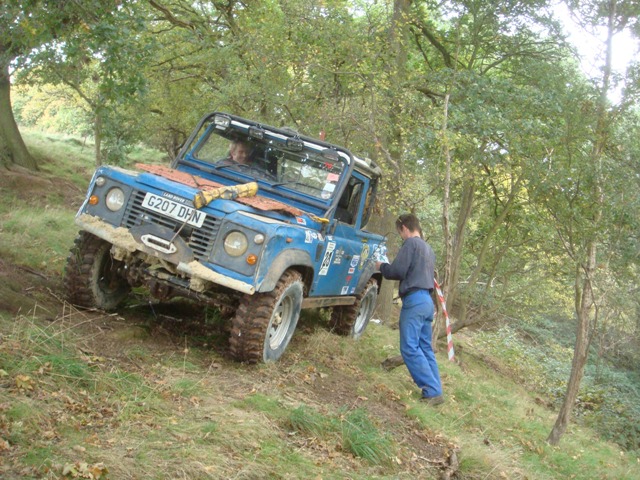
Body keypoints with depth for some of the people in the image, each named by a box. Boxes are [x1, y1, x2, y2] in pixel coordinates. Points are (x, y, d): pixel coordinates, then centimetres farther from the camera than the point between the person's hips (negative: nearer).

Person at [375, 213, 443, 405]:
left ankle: (432, 392, -12)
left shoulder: (411, 243, -7)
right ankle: (435, 391, 9)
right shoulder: (428, 248, 20)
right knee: (425, 348, 11)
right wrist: (388, 267, 24)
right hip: (427, 300, 9)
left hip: (414, 299, -9)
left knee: (410, 348, -8)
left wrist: (381, 266, 7)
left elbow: (398, 270, -13)